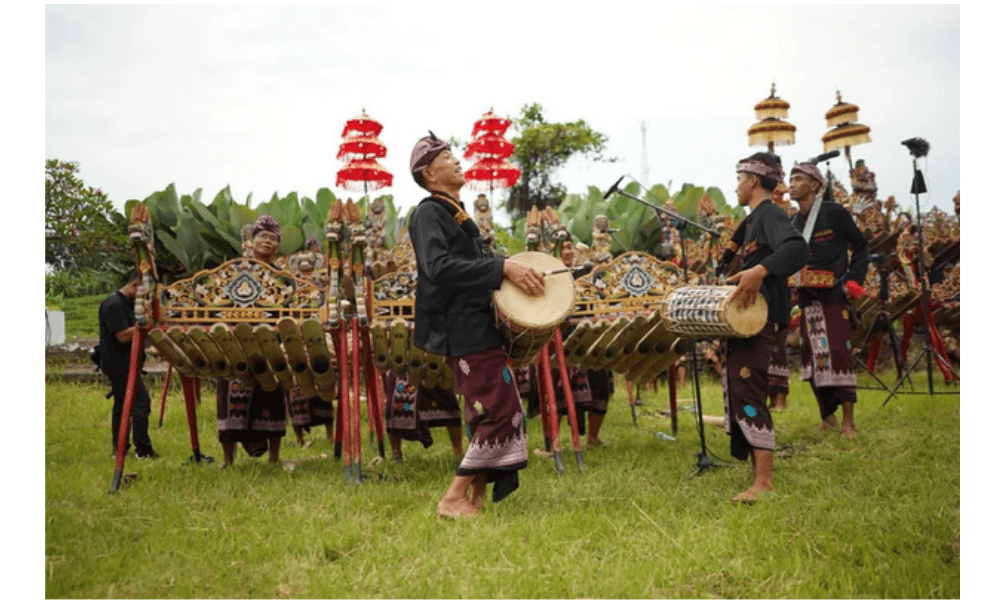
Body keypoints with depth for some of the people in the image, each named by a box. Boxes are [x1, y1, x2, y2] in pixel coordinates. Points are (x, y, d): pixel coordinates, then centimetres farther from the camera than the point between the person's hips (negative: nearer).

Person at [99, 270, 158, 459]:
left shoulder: (128, 304, 15)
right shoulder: (114, 305, -17)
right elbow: (123, 336, -22)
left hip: (125, 364, 11)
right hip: (120, 365, -11)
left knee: (122, 405, 13)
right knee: (140, 402, -10)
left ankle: (119, 449, 19)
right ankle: (143, 450, -7)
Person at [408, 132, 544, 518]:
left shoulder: (457, 215, 22)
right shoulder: (429, 213, -8)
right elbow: (439, 267, -24)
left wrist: (515, 275, 14)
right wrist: (503, 268, -26)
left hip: (478, 325, 10)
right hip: (466, 330, -10)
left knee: (497, 411, 12)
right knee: (499, 412, -13)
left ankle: (477, 496, 19)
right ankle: (454, 498, -6)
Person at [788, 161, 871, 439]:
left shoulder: (834, 213, -5)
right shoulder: (794, 224, 12)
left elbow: (861, 247, -1)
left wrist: (853, 281, -11)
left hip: (833, 296, -6)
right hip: (807, 300, 6)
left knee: (838, 354, -6)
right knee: (812, 358, 7)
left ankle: (848, 421, 0)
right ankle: (827, 415, 19)